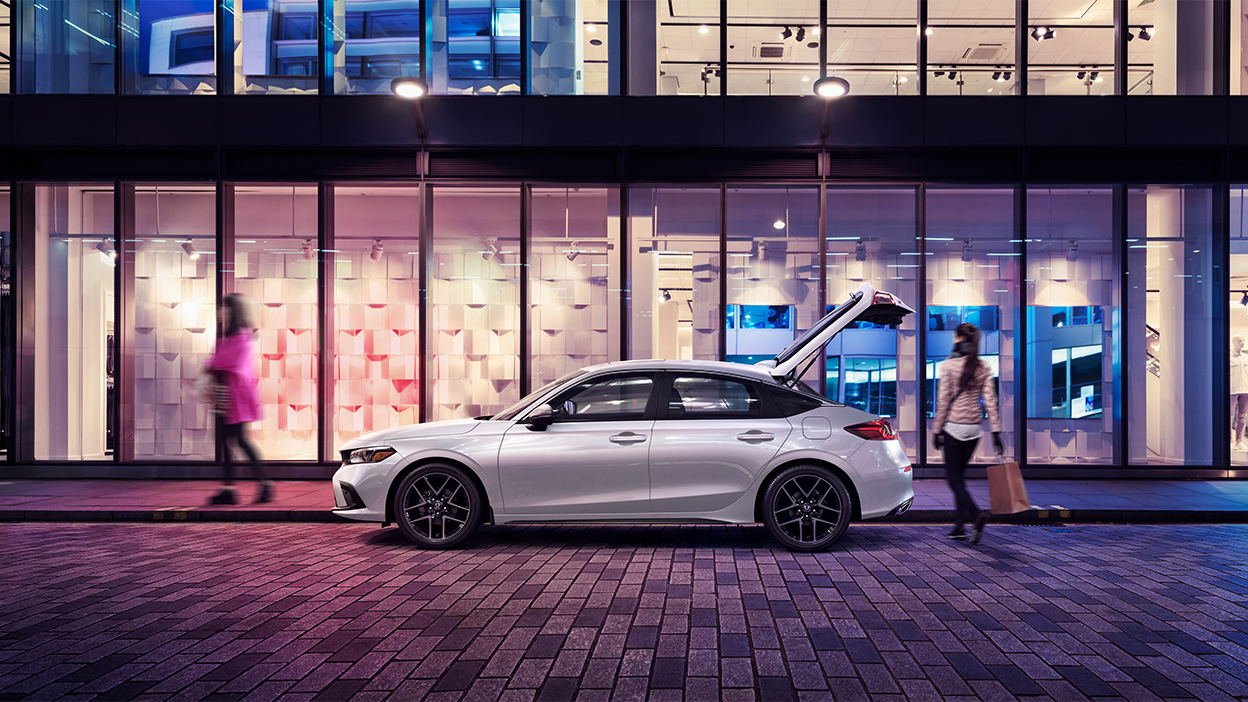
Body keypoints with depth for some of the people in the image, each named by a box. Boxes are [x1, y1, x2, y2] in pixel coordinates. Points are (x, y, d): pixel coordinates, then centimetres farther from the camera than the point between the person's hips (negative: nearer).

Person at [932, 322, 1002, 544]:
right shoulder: (983, 368, 4)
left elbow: (943, 400, -9)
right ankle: (960, 526, 14)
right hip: (974, 428, 5)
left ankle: (976, 514, -21)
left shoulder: (950, 365, -9)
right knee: (959, 475, 15)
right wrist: (996, 432, 3)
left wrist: (937, 429, -3)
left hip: (954, 426, -5)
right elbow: (990, 401, 1)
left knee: (953, 477, 1)